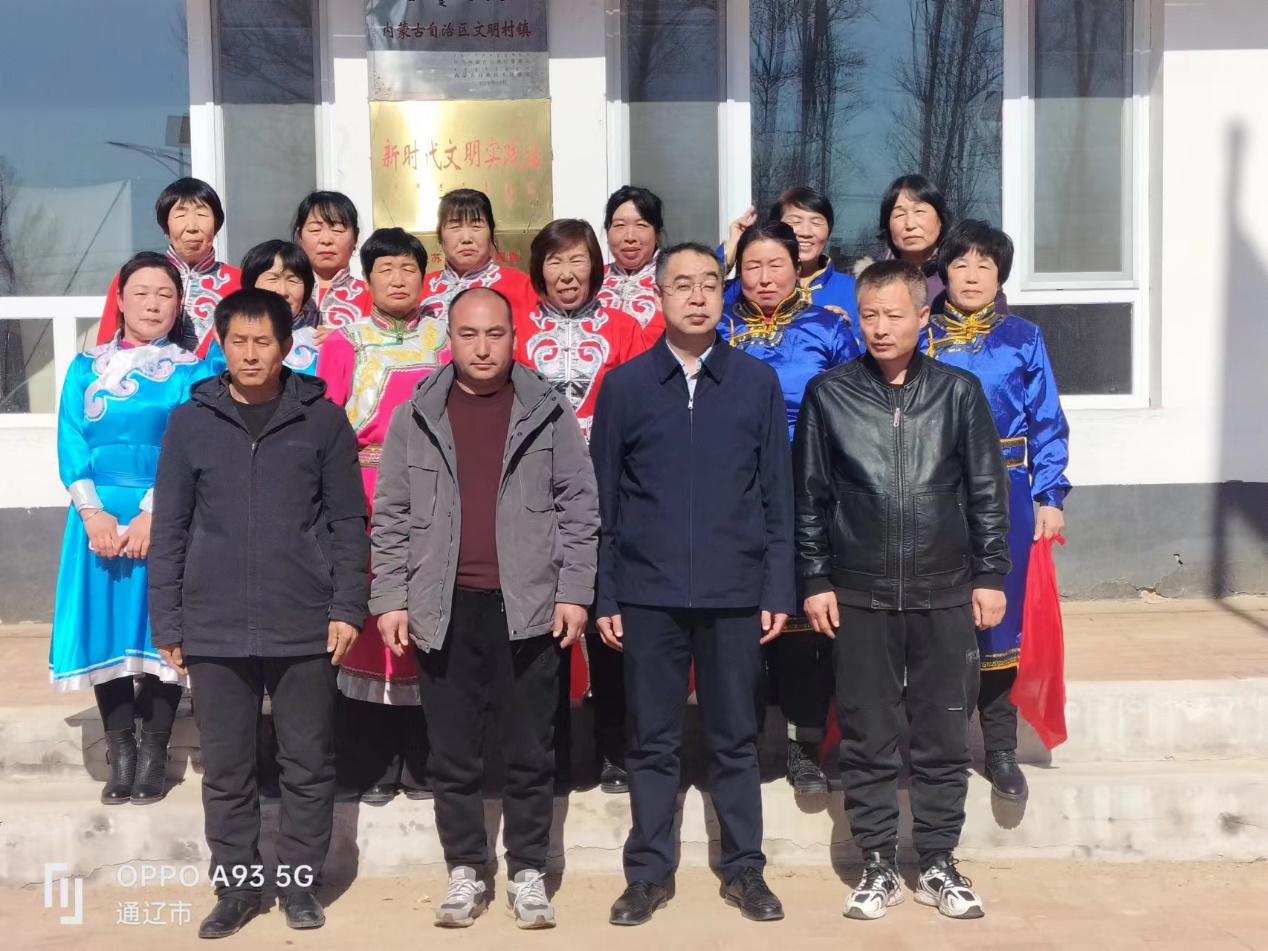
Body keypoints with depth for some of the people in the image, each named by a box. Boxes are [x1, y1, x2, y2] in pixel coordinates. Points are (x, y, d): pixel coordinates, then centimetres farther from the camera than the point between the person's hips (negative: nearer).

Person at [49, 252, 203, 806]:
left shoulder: (190, 373, 3)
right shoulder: (85, 369, 10)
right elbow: (70, 446, 2)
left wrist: (150, 516, -15)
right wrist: (94, 513, -10)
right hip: (99, 516, 2)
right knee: (104, 628, 2)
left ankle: (154, 753, 9)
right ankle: (120, 753, 11)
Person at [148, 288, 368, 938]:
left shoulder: (322, 420, 1)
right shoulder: (191, 422, 4)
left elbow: (348, 524, 2)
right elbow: (170, 530, 6)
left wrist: (347, 609, -5)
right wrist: (166, 623, 3)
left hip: (305, 629, -1)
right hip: (214, 632, 1)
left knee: (308, 767, 8)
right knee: (226, 772, 10)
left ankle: (299, 882, 24)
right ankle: (235, 886, 24)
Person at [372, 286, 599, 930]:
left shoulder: (549, 413, 2)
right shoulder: (413, 417, 5)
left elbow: (579, 509, 2)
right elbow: (391, 517, 6)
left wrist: (574, 592, -5)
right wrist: (389, 599, 0)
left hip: (528, 607, -1)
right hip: (442, 611, 1)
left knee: (530, 753, 7)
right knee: (452, 755, 8)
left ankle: (528, 873, 20)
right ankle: (465, 872, 23)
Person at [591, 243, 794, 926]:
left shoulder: (758, 382, 3)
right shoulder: (624, 385, 3)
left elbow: (778, 496, 4)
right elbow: (602, 499, 3)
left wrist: (778, 590, -1)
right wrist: (603, 596, 0)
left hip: (735, 592, 0)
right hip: (648, 593, 0)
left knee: (734, 739, 10)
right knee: (653, 741, 9)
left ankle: (744, 869, 22)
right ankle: (648, 871, 21)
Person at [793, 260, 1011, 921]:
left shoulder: (959, 391, 2)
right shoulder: (828, 394, 1)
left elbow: (987, 491, 5)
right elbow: (809, 496, 3)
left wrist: (990, 575, 2)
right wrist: (815, 580, 0)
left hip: (945, 593, 1)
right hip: (860, 595, 0)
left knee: (943, 737, 8)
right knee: (867, 739, 6)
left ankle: (937, 865, 22)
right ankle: (878, 865, 19)